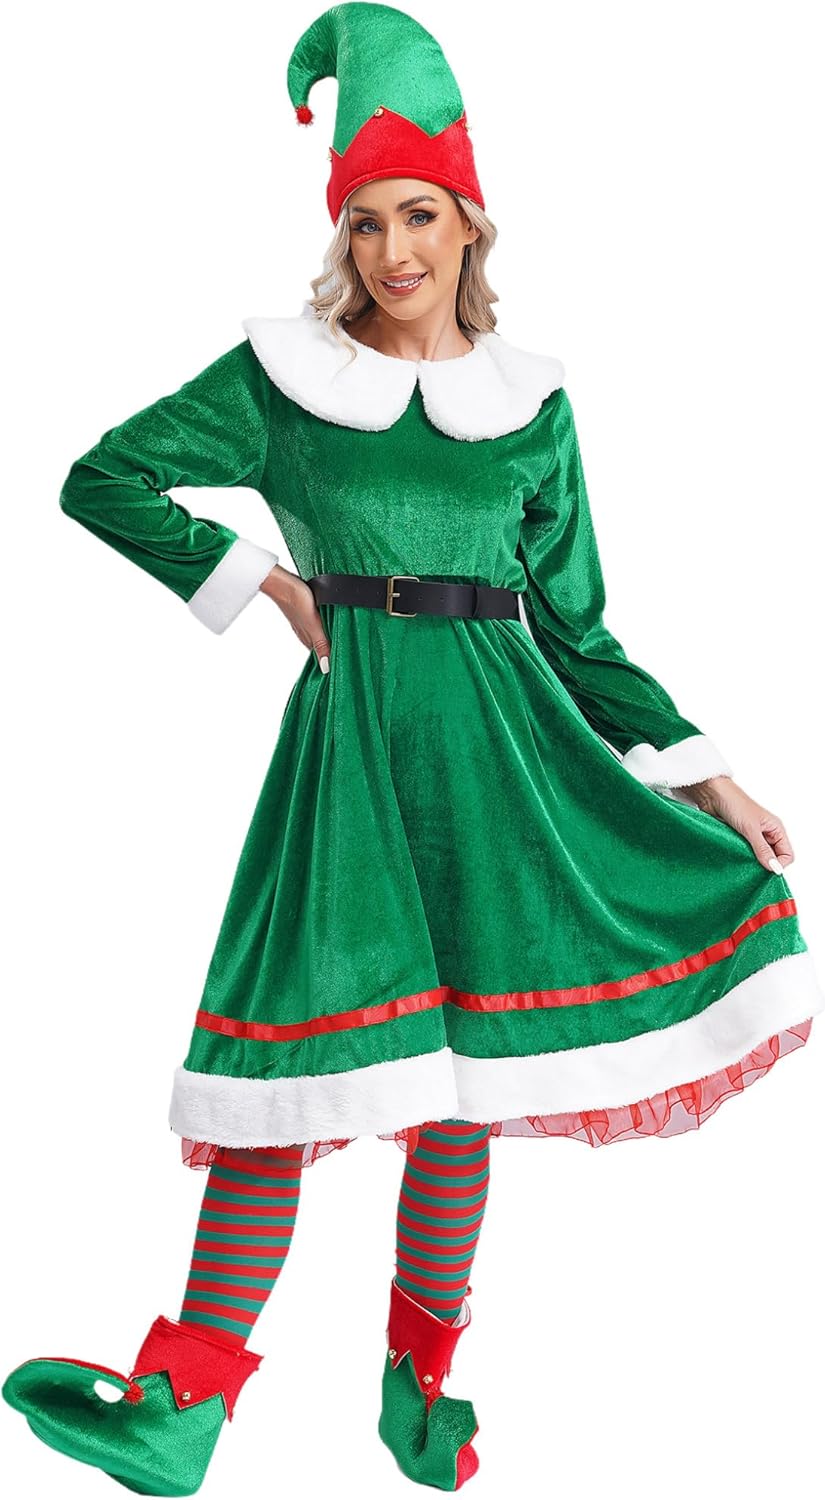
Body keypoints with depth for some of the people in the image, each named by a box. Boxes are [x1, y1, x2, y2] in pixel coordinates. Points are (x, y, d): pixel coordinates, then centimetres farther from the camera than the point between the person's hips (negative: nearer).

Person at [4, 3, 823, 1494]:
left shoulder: (532, 404, 10)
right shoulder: (281, 375, 5)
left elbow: (576, 631, 12)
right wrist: (254, 581, 0)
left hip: (505, 728, 2)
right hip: (353, 724, -2)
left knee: (460, 1063, 2)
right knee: (313, 1030, -9)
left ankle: (422, 1377, 19)